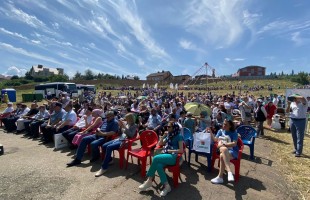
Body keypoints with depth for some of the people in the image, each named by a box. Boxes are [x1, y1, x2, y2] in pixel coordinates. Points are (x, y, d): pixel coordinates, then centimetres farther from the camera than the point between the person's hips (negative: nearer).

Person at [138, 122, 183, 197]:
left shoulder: (179, 136, -1)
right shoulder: (168, 135, 18)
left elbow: (181, 150, -9)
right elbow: (160, 143, 19)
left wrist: (170, 150, -12)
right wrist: (164, 136, 6)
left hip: (173, 156, -6)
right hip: (165, 154, 6)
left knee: (156, 158, -29)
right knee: (158, 166, -29)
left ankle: (149, 181, -17)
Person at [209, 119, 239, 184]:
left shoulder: (234, 133, 2)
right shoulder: (220, 131, 14)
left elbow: (234, 144, -9)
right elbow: (215, 139, 6)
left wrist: (223, 144, -17)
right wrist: (210, 132, -6)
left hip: (232, 151, -3)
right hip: (222, 150, 3)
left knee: (222, 156, -36)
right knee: (224, 149, -36)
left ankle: (220, 177, -31)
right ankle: (229, 172, -42)